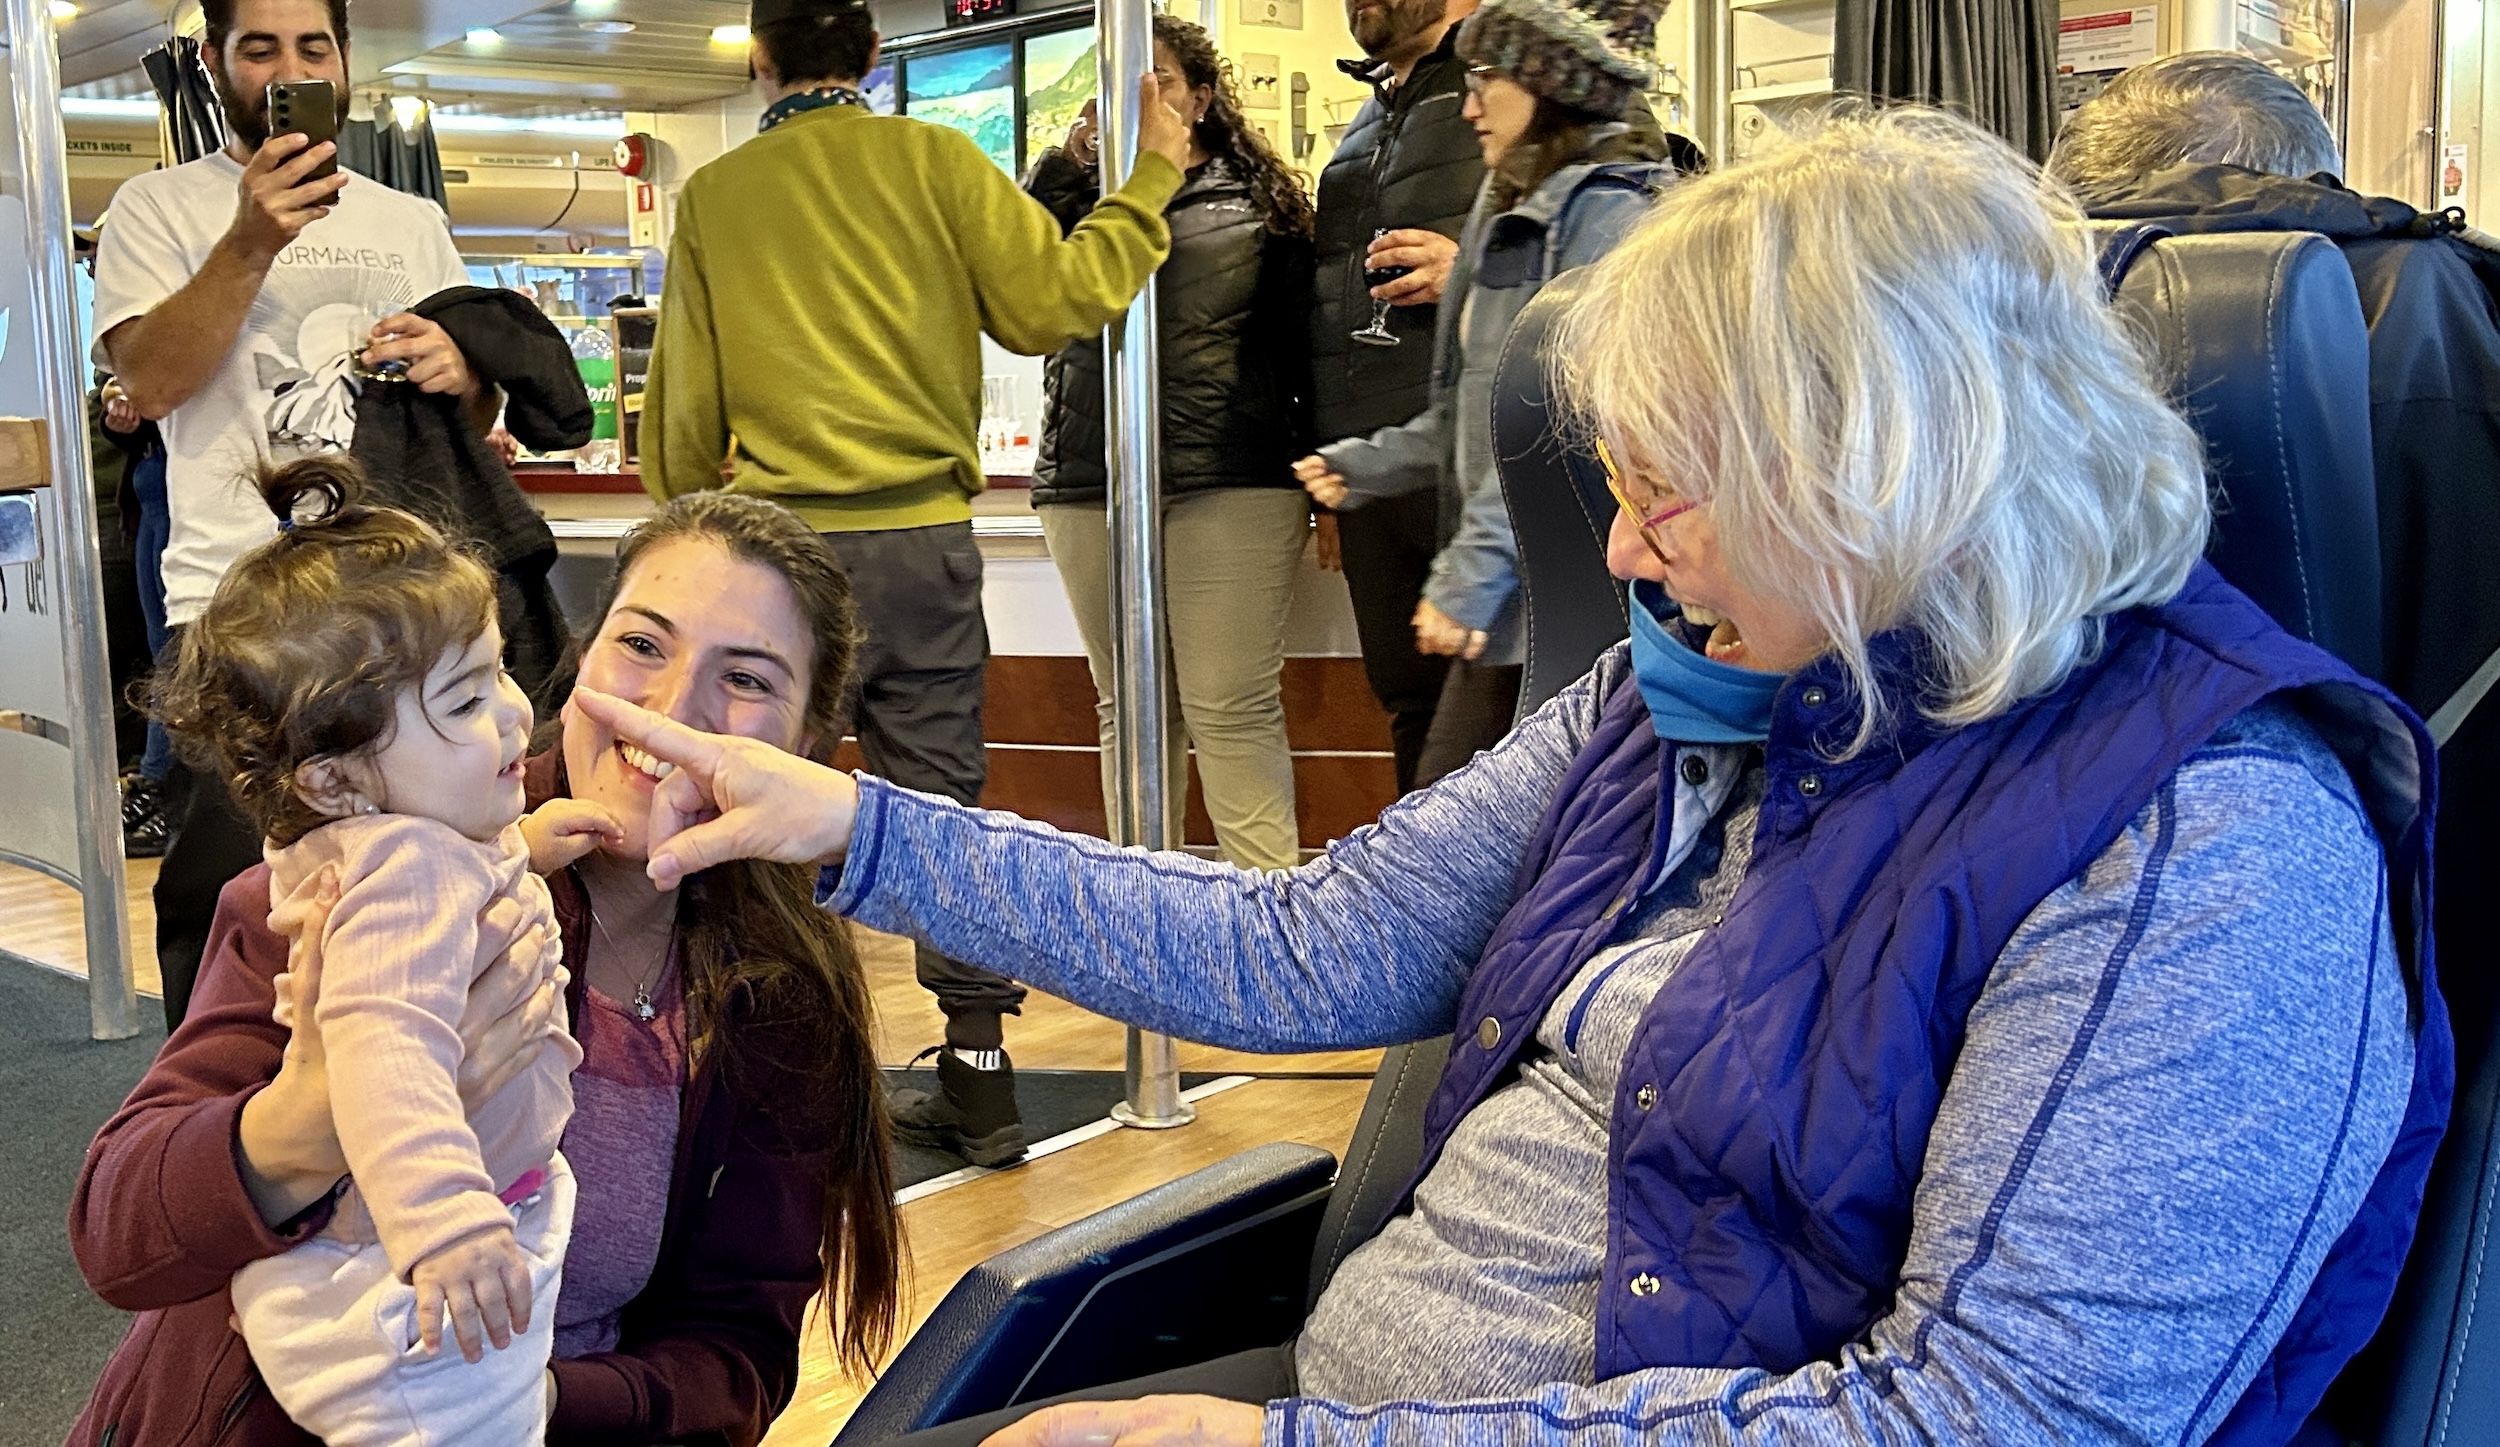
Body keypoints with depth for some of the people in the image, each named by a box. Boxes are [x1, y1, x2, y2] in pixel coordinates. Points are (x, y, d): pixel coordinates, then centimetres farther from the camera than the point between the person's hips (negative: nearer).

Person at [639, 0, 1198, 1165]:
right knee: (944, 801, 7)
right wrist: (1153, 176, 11)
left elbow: (682, 402, 8)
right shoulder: (935, 162, 2)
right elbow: (1056, 298, -2)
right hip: (926, 534, 1)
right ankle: (979, 1074, 12)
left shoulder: (713, 195, 5)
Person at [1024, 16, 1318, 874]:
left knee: (1230, 710, -7)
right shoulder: (1080, 196, 15)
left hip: (1231, 487, -3)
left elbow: (1299, 344, 6)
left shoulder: (1258, 201, 7)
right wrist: (1070, 160, -8)